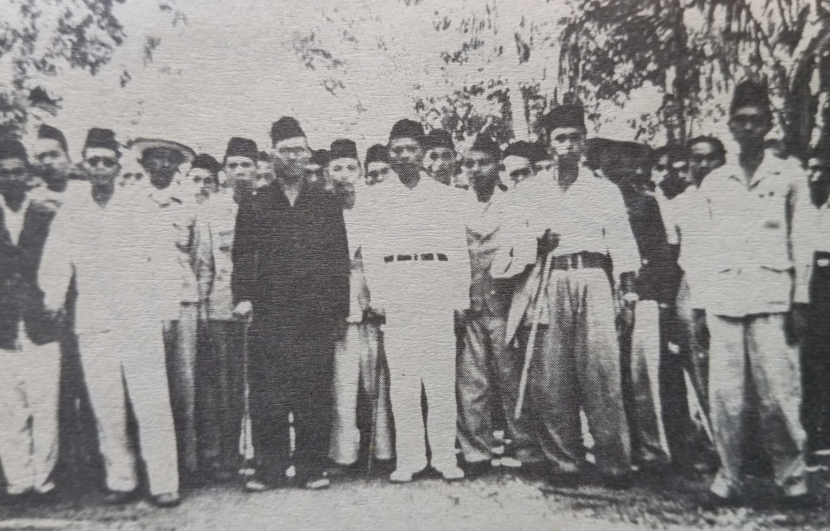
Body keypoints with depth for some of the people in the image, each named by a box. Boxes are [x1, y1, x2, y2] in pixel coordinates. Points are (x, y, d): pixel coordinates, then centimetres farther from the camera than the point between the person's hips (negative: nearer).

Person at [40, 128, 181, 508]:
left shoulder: (140, 206, 5)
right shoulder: (70, 214, 11)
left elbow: (163, 257, 3)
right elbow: (56, 264, 10)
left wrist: (162, 304, -4)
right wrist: (52, 303, -5)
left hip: (140, 322, -2)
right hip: (92, 325, 3)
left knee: (152, 406, -4)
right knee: (106, 409, 5)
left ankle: (163, 483, 4)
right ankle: (120, 481, 18)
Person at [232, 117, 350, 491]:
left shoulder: (327, 205, 13)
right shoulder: (254, 206, 12)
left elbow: (340, 259, 10)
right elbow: (243, 257, 11)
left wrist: (339, 308, 3)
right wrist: (243, 297, -2)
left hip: (317, 317, 0)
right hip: (269, 316, 0)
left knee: (314, 395, 3)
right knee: (267, 396, 0)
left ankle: (312, 468, 16)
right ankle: (269, 469, 14)